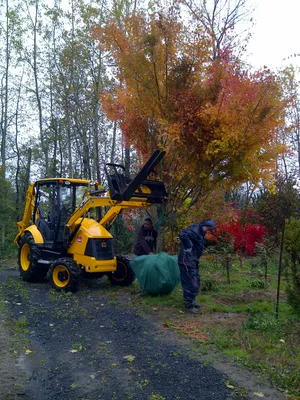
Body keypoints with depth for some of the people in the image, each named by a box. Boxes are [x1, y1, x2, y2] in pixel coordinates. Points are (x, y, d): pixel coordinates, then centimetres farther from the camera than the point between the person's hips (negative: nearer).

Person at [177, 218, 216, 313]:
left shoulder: (200, 233, 14)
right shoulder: (195, 229, -18)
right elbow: (183, 235, -35)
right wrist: (188, 247, -27)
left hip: (193, 262, 11)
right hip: (187, 262, -10)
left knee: (196, 283, 20)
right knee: (191, 284, -5)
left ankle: (192, 302, 34)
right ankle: (188, 306, 7)